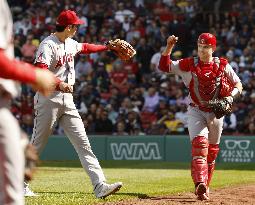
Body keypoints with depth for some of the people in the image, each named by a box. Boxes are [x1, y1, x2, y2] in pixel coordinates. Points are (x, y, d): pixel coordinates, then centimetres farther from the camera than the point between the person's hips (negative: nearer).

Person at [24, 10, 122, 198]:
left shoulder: (70, 43, 13)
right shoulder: (48, 45, -15)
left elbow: (85, 48, 37)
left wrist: (108, 47, 39)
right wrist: (59, 84, -42)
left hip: (67, 100, 8)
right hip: (48, 99, -8)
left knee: (83, 143, -3)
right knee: (37, 145, 1)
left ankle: (100, 186, -10)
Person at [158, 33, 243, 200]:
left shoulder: (223, 65, -2)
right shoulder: (189, 64, -3)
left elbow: (238, 85, 3)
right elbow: (164, 66, -7)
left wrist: (231, 96, -17)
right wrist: (169, 47, -19)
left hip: (216, 112, 2)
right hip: (196, 111, -2)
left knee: (212, 151, 10)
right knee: (199, 144, -22)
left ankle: (204, 187, 25)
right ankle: (200, 184, -34)